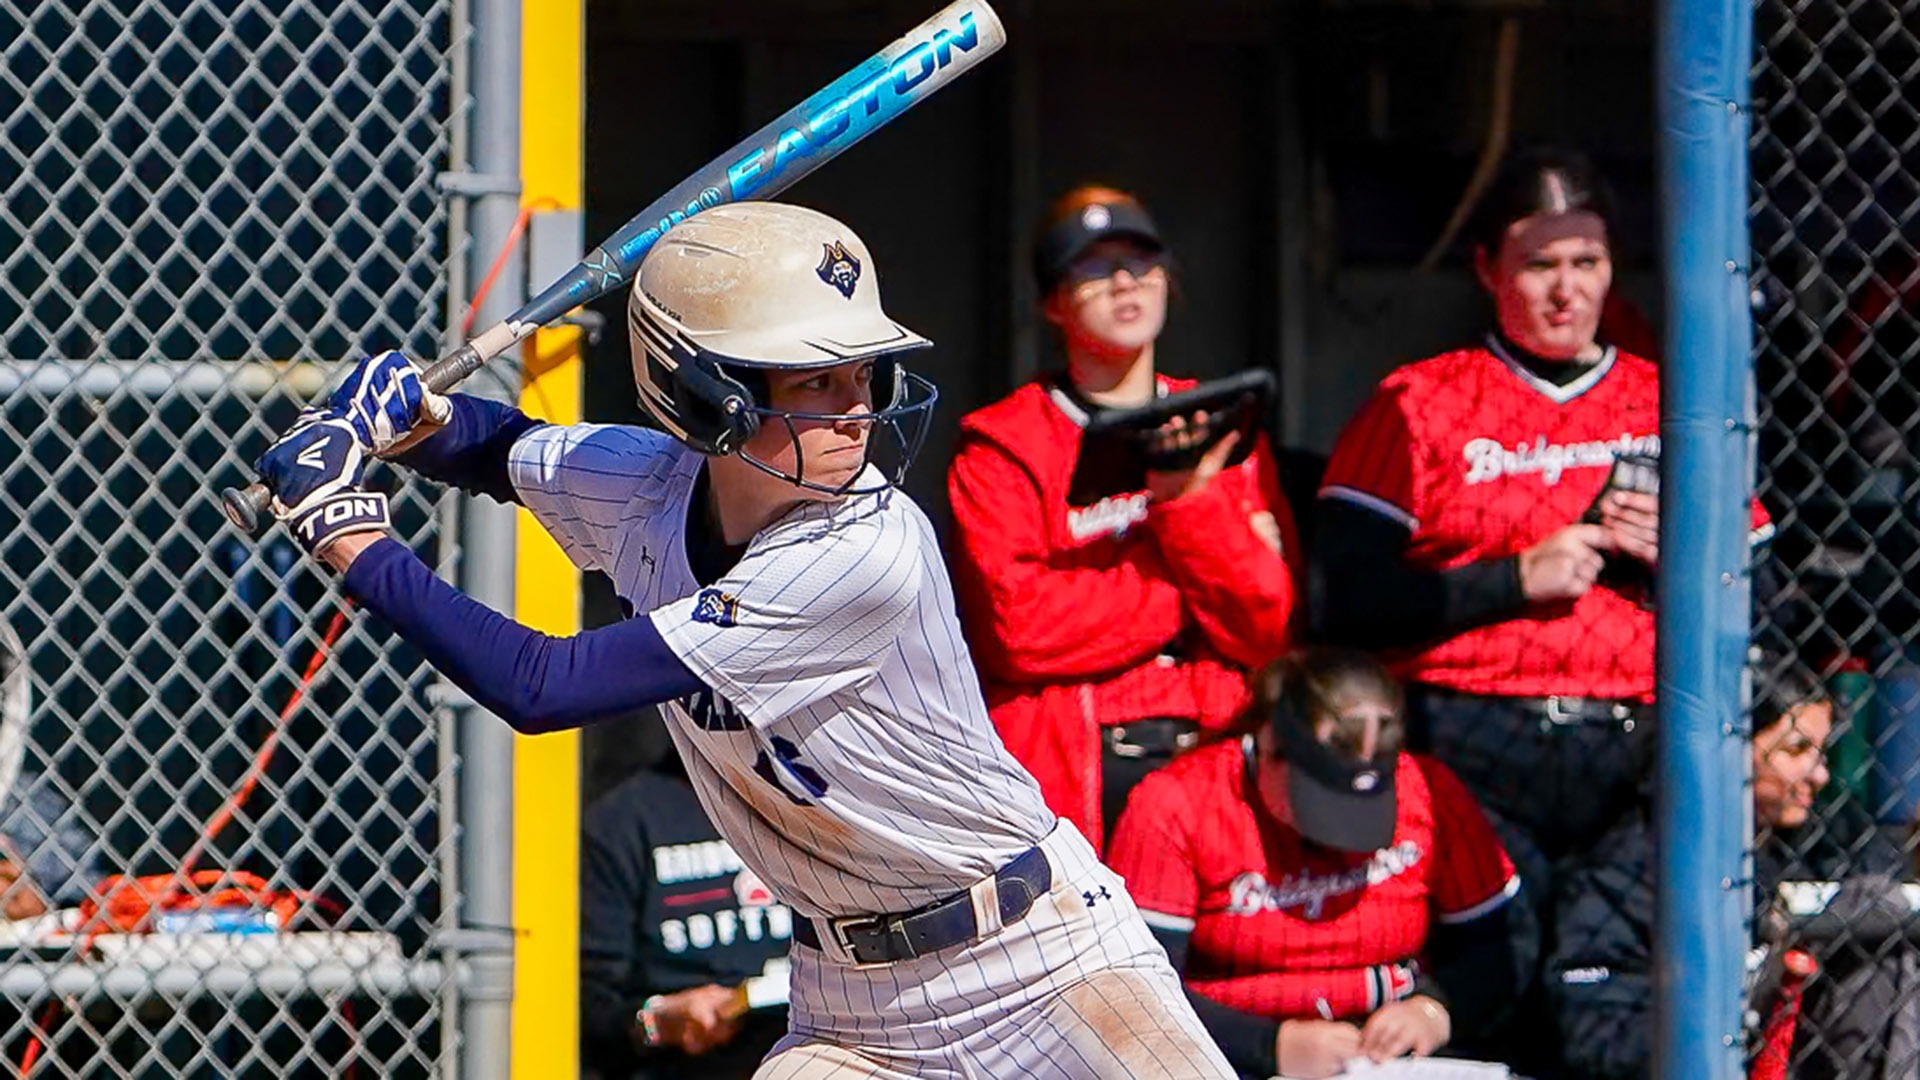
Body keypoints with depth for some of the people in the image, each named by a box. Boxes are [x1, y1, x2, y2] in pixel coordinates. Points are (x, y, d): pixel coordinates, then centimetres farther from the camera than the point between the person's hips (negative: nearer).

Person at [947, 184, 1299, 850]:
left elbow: (1269, 627, 5)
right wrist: (1188, 587, -2)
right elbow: (1017, 626, -8)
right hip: (1067, 769, -2)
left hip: (1216, 752, 2)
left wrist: (1188, 500, -8)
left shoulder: (1224, 434, 16)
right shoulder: (1003, 447, 7)